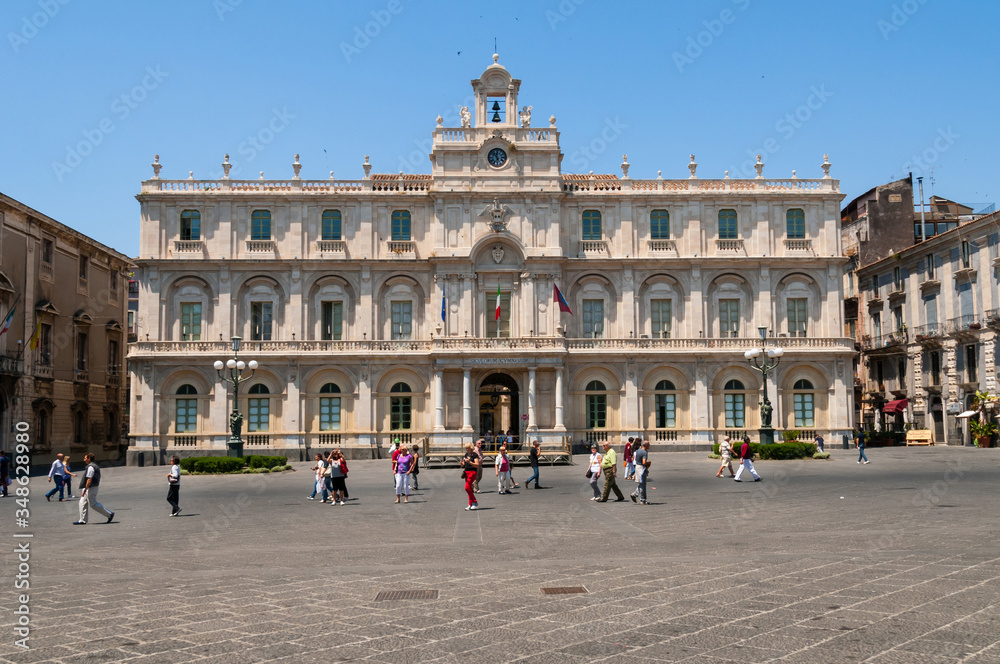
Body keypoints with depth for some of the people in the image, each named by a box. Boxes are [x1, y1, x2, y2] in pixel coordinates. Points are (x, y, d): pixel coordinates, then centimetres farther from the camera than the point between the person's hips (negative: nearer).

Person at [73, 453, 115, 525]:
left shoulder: (90, 467, -18)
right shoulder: (95, 466, 14)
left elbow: (89, 480, -23)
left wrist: (84, 490, -22)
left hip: (90, 488, -10)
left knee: (93, 504, -4)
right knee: (83, 503, 11)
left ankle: (109, 514, 2)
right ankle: (83, 520, 13)